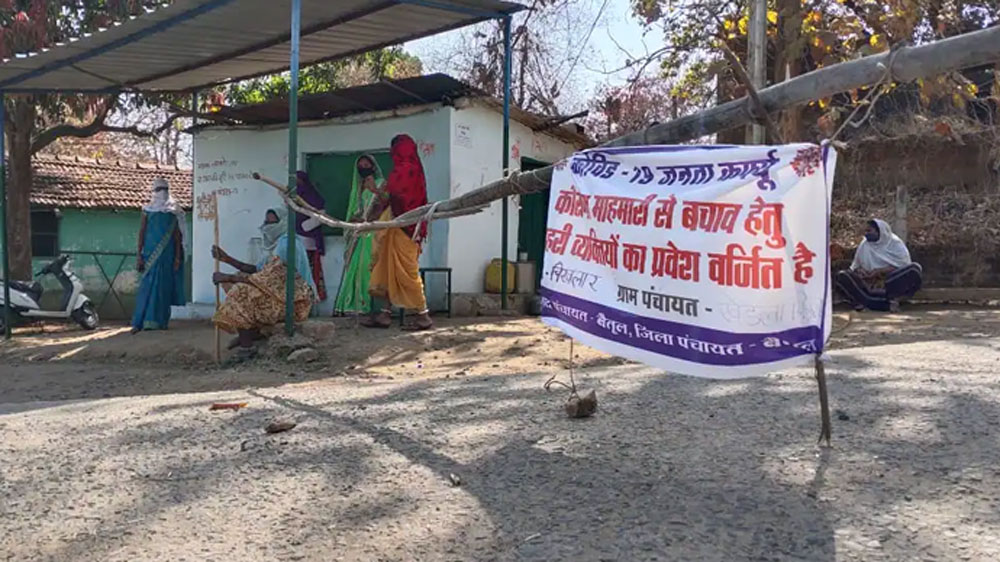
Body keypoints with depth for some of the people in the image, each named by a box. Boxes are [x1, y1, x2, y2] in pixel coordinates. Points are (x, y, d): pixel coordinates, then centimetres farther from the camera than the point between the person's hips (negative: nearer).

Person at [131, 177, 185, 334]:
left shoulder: (173, 212, 7)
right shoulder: (148, 210, 6)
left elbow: (177, 235, 6)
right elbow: (141, 232, 3)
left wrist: (178, 257, -1)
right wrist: (139, 255, -4)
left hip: (168, 255, 1)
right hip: (151, 254, -1)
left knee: (164, 287, 2)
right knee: (148, 286, -6)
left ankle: (160, 321, 9)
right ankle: (140, 322, -6)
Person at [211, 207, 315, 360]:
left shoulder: (286, 244, -18)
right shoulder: (277, 244, 14)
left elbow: (264, 278, -21)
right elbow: (257, 270, 14)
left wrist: (227, 277, -15)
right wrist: (227, 259, 7)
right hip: (282, 293, 11)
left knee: (241, 292, -20)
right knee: (237, 281, 14)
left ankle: (246, 348, -14)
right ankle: (253, 332, 6)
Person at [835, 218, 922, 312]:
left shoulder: (896, 244, 0)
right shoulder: (865, 244, 8)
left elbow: (903, 265, -12)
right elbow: (856, 265, 11)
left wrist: (880, 271, -20)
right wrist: (859, 270, -13)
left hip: (893, 281, -2)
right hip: (870, 282, 2)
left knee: (914, 269, -29)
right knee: (842, 276, -21)